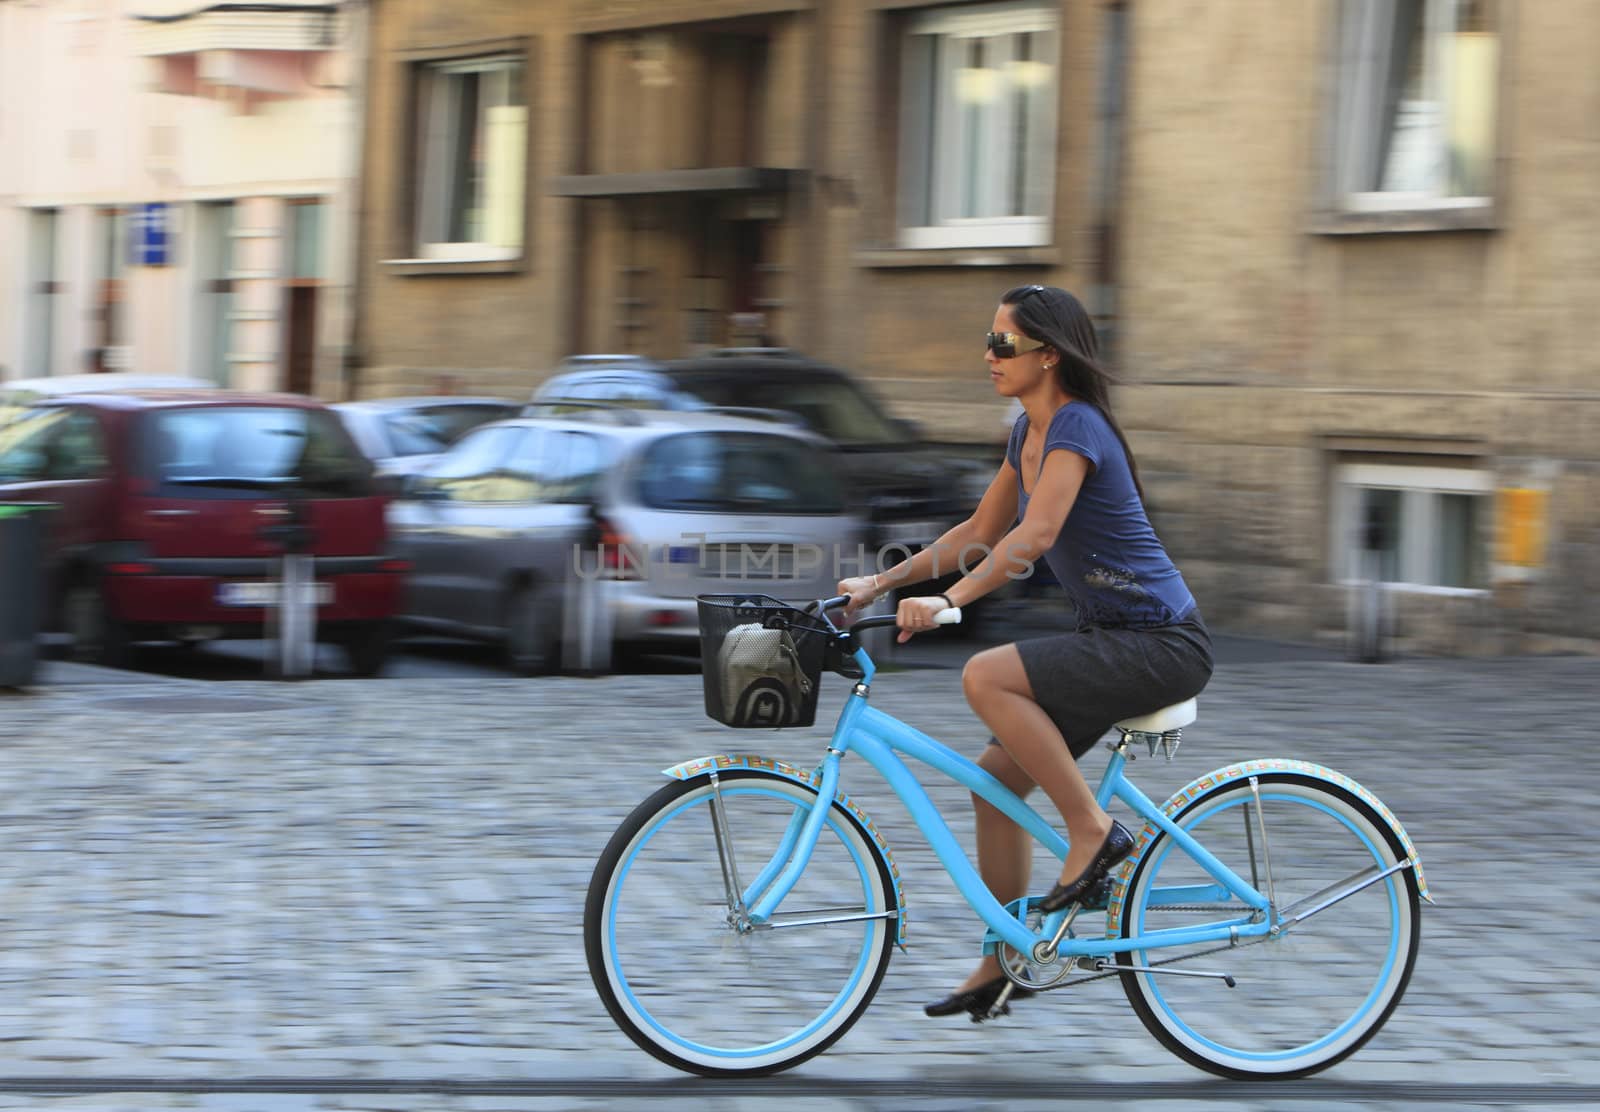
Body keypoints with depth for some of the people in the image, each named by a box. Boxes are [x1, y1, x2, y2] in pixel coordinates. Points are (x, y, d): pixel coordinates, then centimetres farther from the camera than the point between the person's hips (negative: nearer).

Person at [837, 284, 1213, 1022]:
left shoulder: (1077, 427, -17)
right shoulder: (1029, 432, 11)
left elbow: (1035, 535, -30)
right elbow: (981, 531, 20)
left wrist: (947, 601, -38)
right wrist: (881, 582, 13)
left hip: (1160, 644, -9)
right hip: (1112, 637, 9)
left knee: (987, 677, -26)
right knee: (996, 780, 6)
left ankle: (1092, 831, -13)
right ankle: (1002, 965, 15)